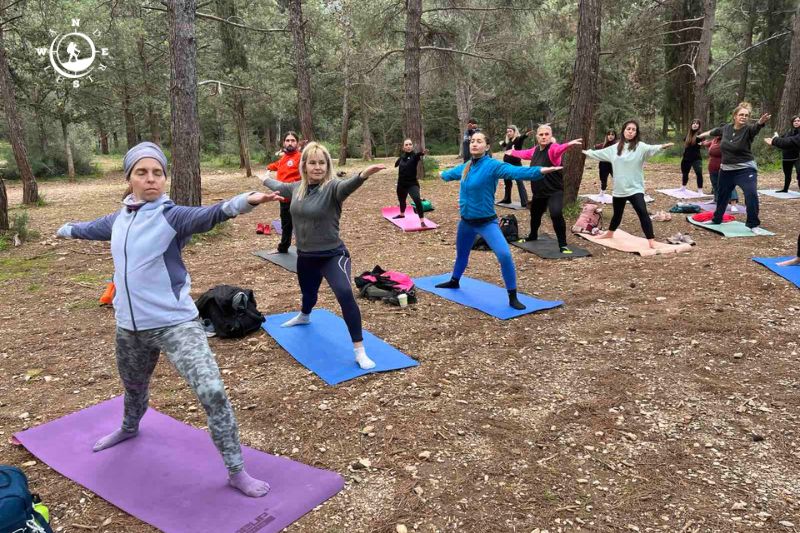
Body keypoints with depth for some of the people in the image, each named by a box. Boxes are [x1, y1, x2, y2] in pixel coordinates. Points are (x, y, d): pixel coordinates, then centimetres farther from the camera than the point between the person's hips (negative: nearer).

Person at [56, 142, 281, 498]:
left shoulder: (172, 216, -14)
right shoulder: (119, 218, 4)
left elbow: (208, 215, -36)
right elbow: (94, 228, 28)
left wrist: (245, 201, -57)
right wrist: (66, 230, 49)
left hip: (176, 324, -6)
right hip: (129, 327, 6)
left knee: (212, 392, -19)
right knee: (133, 387, 31)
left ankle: (236, 472, -5)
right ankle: (129, 429, 64)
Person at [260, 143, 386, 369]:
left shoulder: (332, 187, -19)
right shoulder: (297, 188, 0)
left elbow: (348, 185, -44)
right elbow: (279, 186, 24)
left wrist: (363, 175, -66)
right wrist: (265, 179, 45)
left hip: (332, 255, -6)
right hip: (305, 256, 6)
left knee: (345, 294, -27)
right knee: (308, 293, 28)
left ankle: (360, 352, -21)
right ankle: (304, 317, 66)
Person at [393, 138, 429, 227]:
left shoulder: (414, 155, -14)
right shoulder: (402, 156, 1)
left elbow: (418, 155, -42)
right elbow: (396, 164, 24)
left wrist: (422, 153, -63)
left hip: (412, 183, -6)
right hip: (401, 183, 6)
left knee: (417, 200, -26)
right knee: (401, 200, 26)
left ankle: (422, 221, -23)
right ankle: (402, 214, 56)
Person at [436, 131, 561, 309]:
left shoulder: (493, 165, -18)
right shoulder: (465, 167, 2)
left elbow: (515, 171, -36)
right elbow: (451, 173, 27)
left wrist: (540, 171, -52)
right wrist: (443, 174, 49)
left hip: (486, 222, -6)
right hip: (466, 221, 6)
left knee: (505, 255, -22)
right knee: (461, 253, 25)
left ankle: (513, 297, -9)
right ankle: (454, 281, 52)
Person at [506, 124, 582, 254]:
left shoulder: (553, 148, -17)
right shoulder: (535, 150, 5)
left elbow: (559, 149, -42)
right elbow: (525, 154, 28)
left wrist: (569, 144, -64)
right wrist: (513, 152, 44)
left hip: (554, 192, -7)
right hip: (538, 192, 7)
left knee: (556, 215, -28)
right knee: (535, 215, 25)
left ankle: (563, 245, -15)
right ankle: (533, 236, 54)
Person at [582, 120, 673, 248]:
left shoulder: (640, 147, -8)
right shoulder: (616, 147, 8)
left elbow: (650, 149, -28)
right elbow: (600, 153, 23)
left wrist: (661, 146, -48)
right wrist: (587, 152, 34)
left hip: (635, 188, -5)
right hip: (619, 188, 5)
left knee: (643, 213, -18)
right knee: (617, 213, 23)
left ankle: (651, 241, -15)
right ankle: (610, 233, 46)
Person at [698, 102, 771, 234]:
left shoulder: (748, 130, -14)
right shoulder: (726, 128, -1)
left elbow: (756, 127, -38)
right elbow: (714, 131, 21)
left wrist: (761, 122, -62)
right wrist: (702, 135, 39)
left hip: (745, 169, -5)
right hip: (726, 169, 5)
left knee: (751, 195, -19)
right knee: (722, 195, 19)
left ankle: (753, 225, -8)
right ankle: (716, 219, 38)